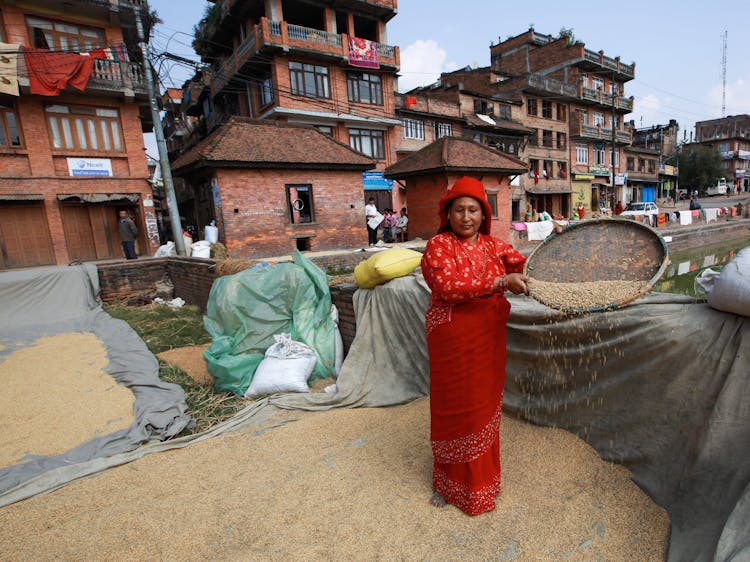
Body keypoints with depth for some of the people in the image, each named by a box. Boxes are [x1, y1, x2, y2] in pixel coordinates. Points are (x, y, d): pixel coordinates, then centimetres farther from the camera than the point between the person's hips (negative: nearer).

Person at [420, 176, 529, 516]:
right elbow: (448, 286, -25)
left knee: (486, 403, 16)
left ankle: (482, 472, 41)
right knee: (455, 408, 7)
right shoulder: (438, 245, -11)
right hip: (453, 339, -5)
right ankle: (450, 480, 31)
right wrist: (499, 282, -29)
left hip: (489, 338, 5)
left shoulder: (492, 245, 7)